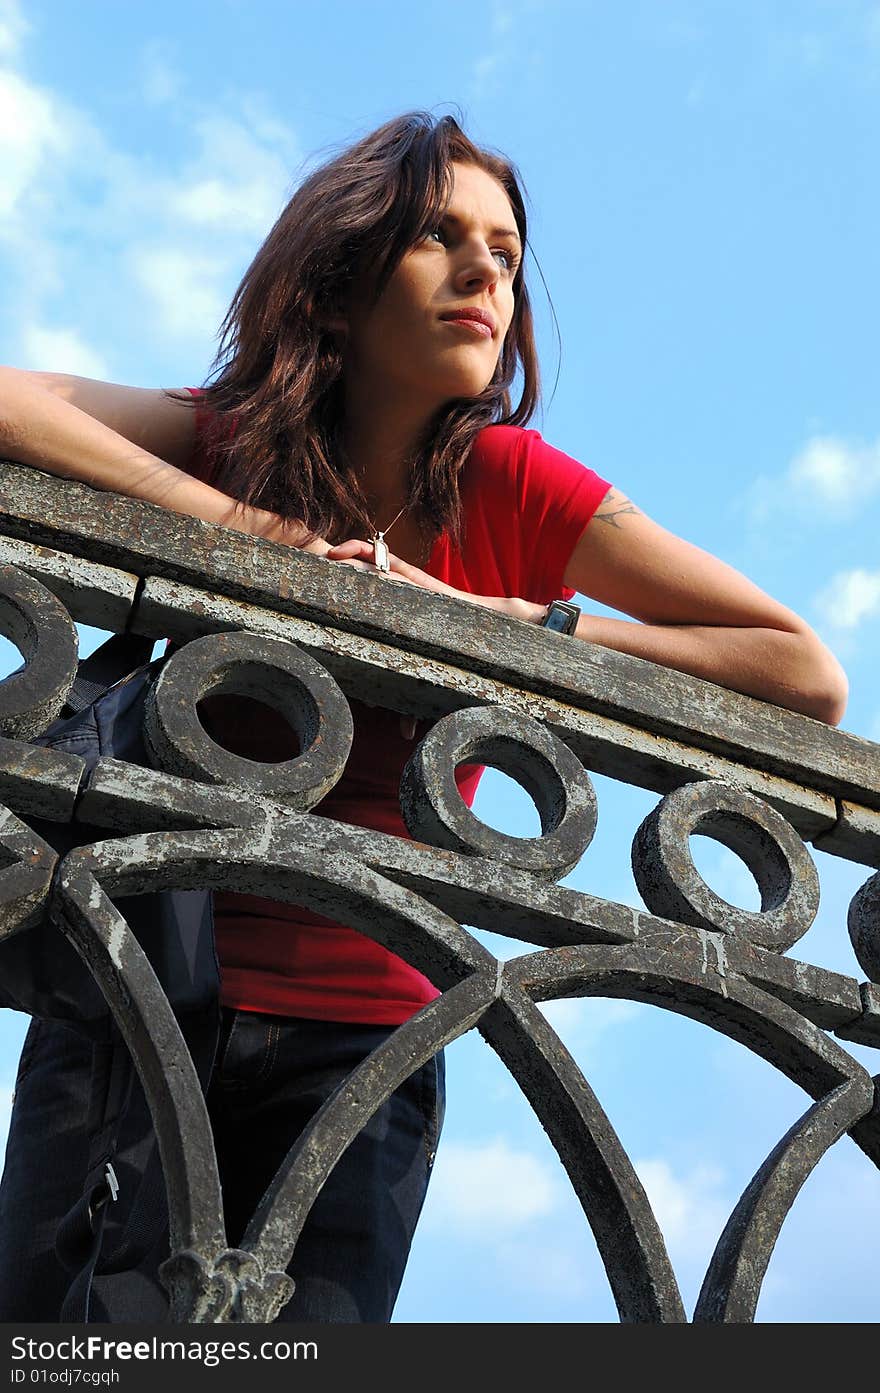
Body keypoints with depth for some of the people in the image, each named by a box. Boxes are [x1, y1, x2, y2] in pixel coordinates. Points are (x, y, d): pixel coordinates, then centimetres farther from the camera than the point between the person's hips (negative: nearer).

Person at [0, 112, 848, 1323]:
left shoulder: (510, 485, -3)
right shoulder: (227, 441, 0)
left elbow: (809, 677, -10)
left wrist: (509, 621, -16)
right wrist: (252, 529, -19)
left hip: (356, 1031, 0)